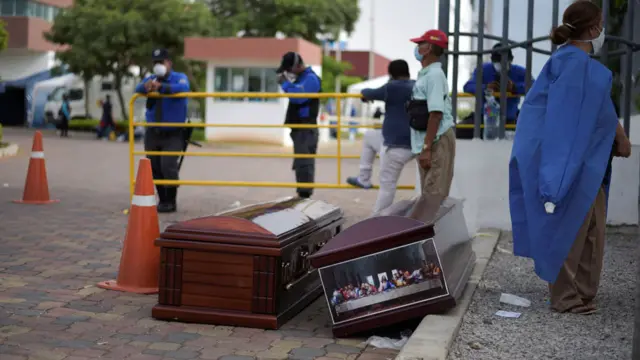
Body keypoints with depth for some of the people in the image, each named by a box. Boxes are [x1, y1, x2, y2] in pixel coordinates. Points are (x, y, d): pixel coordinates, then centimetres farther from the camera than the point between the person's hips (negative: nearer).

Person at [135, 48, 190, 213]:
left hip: (173, 134, -4)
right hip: (153, 133, 4)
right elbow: (138, 89, -18)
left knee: (168, 166, -17)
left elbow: (182, 88, -31)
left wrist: (161, 86, -48)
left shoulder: (179, 77, -5)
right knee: (154, 168, 7)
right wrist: (146, 86, -44)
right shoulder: (149, 79, 5)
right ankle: (162, 200, 24)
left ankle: (170, 202, 0)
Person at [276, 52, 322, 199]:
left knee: (304, 163, -14)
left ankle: (305, 195, -15)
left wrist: (285, 83, -15)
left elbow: (298, 97, -26)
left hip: (306, 128, -10)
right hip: (299, 128, 10)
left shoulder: (310, 78, -11)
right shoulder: (300, 78, 20)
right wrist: (286, 82, 12)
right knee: (300, 163, 12)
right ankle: (302, 194, 17)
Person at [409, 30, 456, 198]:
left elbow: (436, 114, -20)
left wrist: (427, 148, -23)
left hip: (437, 142, -10)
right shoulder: (425, 75, 16)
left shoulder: (434, 75, -13)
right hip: (429, 142, 10)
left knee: (434, 197, -10)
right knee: (428, 196, 16)